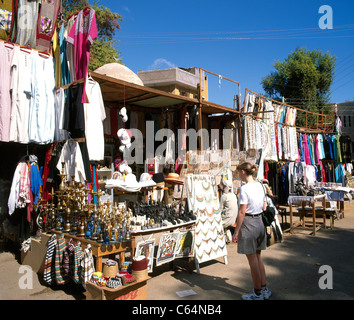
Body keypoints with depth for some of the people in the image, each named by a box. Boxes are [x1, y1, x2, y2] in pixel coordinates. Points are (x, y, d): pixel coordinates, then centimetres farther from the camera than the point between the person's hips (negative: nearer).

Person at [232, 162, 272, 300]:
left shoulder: (244, 188, -18)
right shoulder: (260, 185, 6)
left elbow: (242, 212, -18)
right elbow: (264, 206, 12)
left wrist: (236, 231, -13)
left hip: (248, 224, -8)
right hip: (260, 222, 8)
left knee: (253, 260, 6)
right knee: (258, 257, 20)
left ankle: (257, 293, 19)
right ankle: (264, 289, 30)